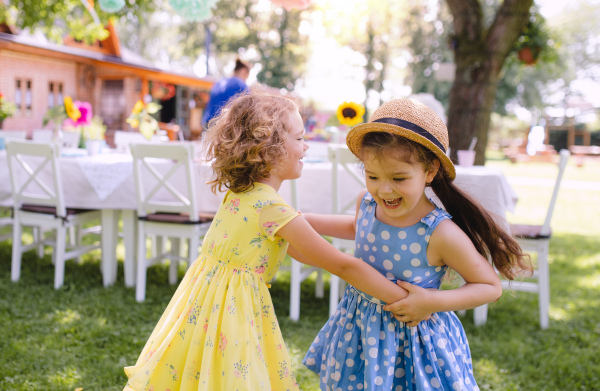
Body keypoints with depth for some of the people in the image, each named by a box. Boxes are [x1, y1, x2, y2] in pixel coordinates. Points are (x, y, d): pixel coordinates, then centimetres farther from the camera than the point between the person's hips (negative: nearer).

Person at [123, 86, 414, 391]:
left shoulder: (239, 194, 4)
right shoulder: (273, 209, -21)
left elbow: (293, 247, 17)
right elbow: (343, 267, -17)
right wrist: (405, 300, -10)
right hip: (230, 316, -9)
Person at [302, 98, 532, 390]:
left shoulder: (440, 234, -26)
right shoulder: (367, 202, -9)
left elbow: (491, 287, -13)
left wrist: (434, 302, -24)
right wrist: (304, 220, 15)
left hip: (414, 340, -5)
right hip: (360, 333, 5)